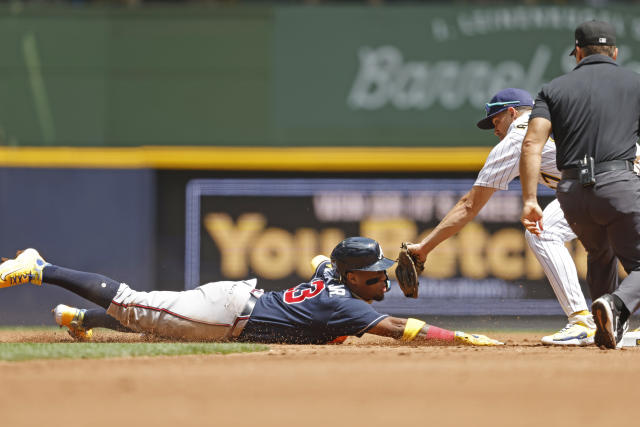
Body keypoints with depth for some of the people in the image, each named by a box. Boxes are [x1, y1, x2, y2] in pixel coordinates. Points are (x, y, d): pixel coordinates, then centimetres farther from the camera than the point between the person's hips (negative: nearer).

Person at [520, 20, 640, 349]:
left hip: (572, 192, 3)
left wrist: (529, 200, -6)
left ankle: (606, 332, 29)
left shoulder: (555, 88, 13)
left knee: (600, 254, 30)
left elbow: (532, 144, -1)